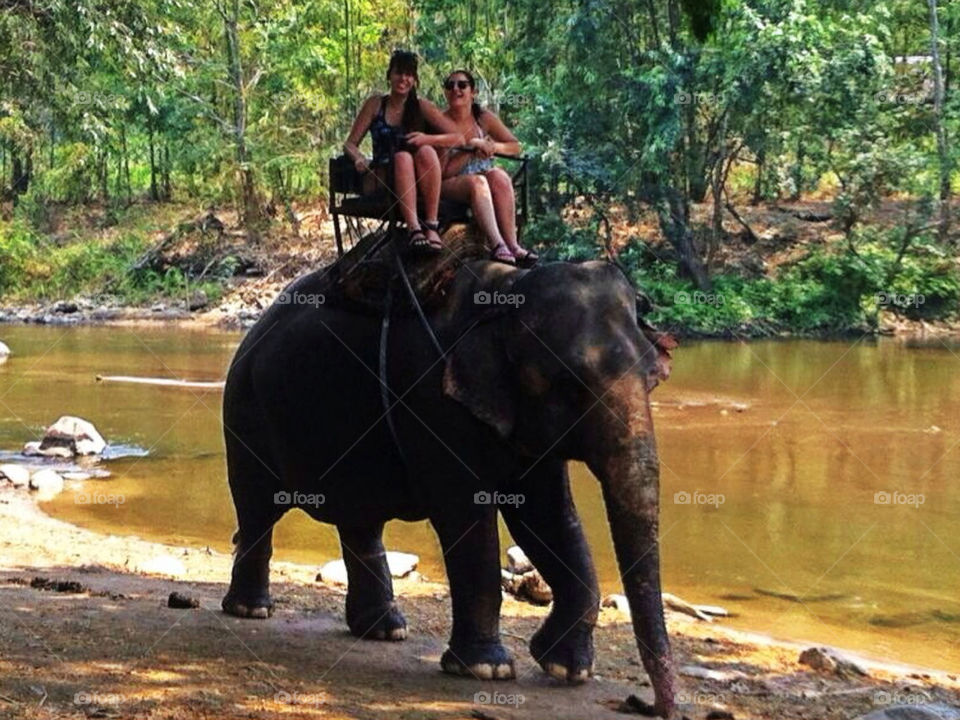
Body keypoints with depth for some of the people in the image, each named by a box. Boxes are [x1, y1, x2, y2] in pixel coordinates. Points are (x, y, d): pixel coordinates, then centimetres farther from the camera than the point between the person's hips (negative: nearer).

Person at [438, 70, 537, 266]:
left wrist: (493, 146, -14)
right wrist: (471, 150, -19)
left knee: (499, 176, -29)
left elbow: (515, 147, 6)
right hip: (451, 185, -4)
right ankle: (497, 244, -47)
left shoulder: (484, 118, 5)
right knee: (477, 181, -35)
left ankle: (512, 244, -36)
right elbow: (442, 171, -12)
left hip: (482, 180, 4)